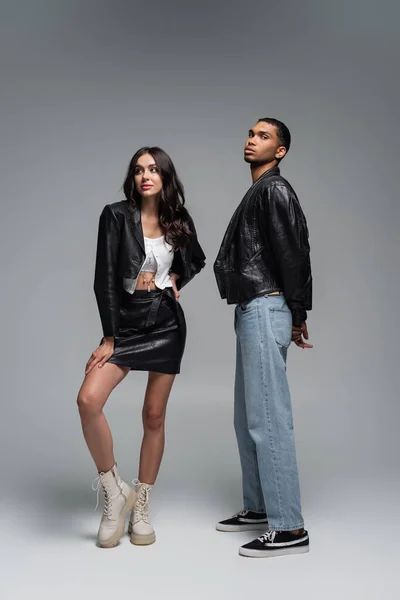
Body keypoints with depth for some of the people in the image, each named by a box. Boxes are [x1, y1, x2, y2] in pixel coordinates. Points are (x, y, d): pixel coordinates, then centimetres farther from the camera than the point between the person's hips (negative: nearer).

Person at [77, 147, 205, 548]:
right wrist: (109, 336, -11)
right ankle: (114, 490, -1)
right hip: (126, 320, -2)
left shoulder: (179, 220, 6)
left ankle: (141, 508, 18)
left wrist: (176, 282, 4)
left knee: (154, 416, 4)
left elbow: (196, 260, 25)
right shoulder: (116, 215, -3)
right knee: (88, 400, -22)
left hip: (167, 323, 2)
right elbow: (105, 277, -7)